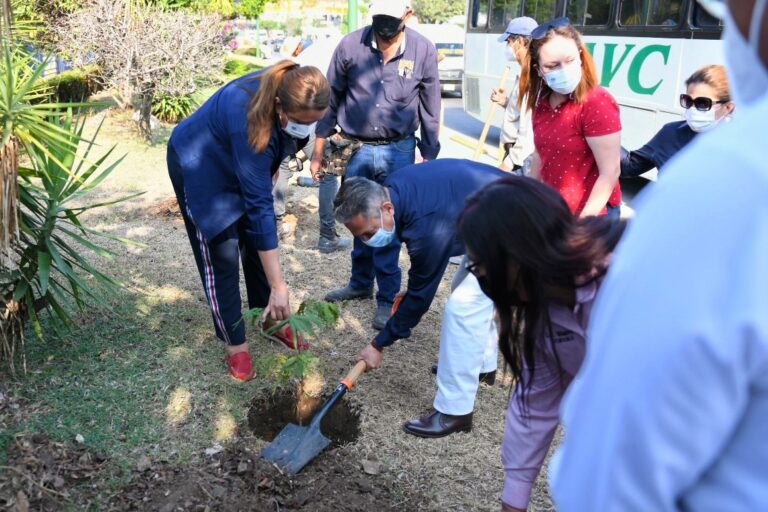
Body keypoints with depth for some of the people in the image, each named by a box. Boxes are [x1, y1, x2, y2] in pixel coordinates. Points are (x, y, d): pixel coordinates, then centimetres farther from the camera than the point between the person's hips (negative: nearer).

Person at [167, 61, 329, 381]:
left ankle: (271, 318, 24)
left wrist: (271, 168, 15)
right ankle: (235, 343, 9)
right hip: (200, 167, -6)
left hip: (241, 163, 6)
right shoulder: (249, 122, -42)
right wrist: (279, 286, -40)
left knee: (257, 245, 8)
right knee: (222, 255, -4)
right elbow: (259, 207, -42)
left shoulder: (286, 91, -24)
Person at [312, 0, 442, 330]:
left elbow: (430, 110, 1)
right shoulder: (350, 45, -7)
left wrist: (429, 158, 3)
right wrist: (318, 151, 4)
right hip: (355, 150, 2)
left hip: (398, 151, -1)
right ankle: (360, 283, 33)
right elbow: (331, 99, 2)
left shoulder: (423, 50, -7)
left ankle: (388, 298, 11)